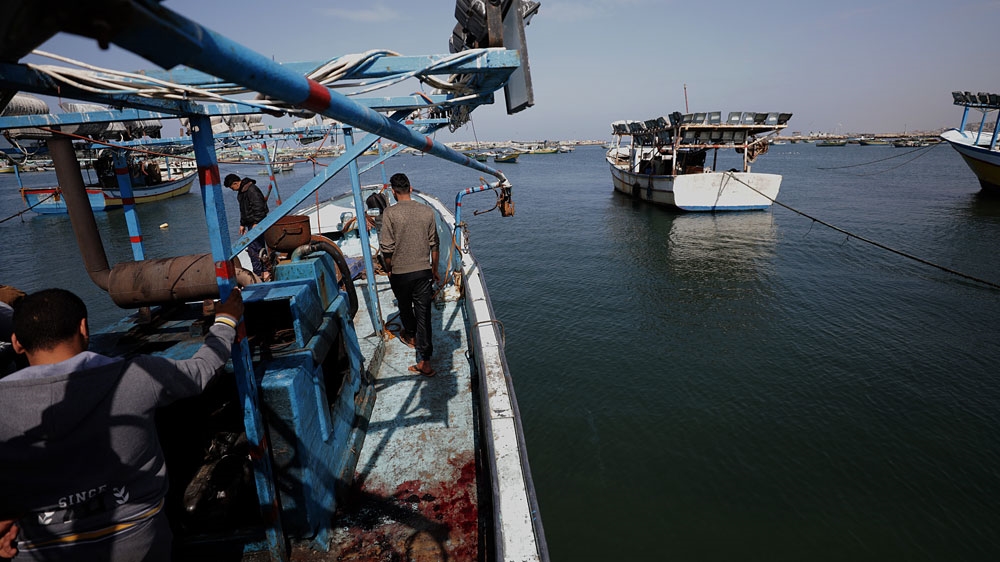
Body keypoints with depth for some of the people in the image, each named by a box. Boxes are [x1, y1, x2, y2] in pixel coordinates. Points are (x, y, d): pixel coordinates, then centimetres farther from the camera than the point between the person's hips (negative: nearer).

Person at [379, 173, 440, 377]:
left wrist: (388, 269, 6)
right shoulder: (427, 211, -1)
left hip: (400, 272, -2)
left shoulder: (390, 213, -11)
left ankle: (410, 335, 50)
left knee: (405, 307, 23)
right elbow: (434, 245, 4)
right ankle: (425, 361, 1)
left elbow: (387, 247, -11)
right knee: (423, 313, 2)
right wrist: (434, 270, 16)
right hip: (423, 270, 2)